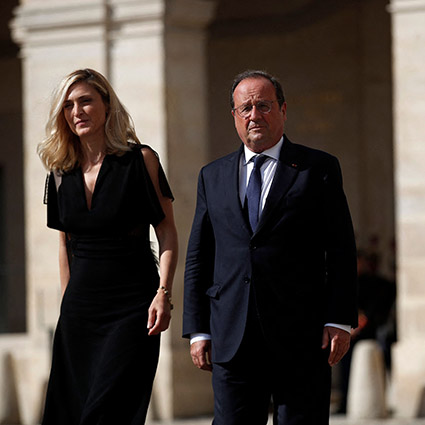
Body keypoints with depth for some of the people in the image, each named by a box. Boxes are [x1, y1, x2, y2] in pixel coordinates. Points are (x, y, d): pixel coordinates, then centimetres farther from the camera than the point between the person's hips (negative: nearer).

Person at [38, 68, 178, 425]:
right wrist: (68, 301, 16)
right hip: (80, 310, 5)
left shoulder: (140, 160, -3)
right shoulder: (63, 171, 10)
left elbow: (167, 233, -3)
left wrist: (163, 292, -14)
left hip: (131, 305, -5)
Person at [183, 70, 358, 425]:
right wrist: (198, 330, 6)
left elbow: (342, 251, 2)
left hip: (301, 342, -2)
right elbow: (198, 259, 14)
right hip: (232, 339, 2)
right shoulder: (213, 177, 16)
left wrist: (339, 322, -7)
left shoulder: (319, 169, 6)